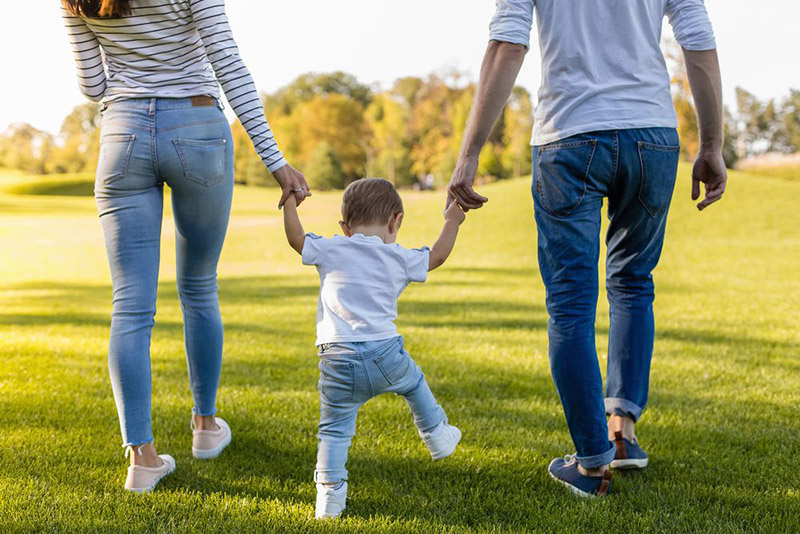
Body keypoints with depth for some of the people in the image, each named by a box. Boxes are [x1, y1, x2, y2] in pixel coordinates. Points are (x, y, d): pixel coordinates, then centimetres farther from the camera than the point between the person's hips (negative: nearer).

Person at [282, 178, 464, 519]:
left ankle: (330, 493, -1)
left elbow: (296, 238, 14)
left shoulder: (331, 250, 6)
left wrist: (289, 200, 28)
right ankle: (437, 436, 46)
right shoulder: (400, 259, 8)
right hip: (385, 354, 1)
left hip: (338, 362, -1)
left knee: (334, 428, 5)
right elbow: (437, 256, 21)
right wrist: (452, 221, 36)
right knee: (414, 382, 32)